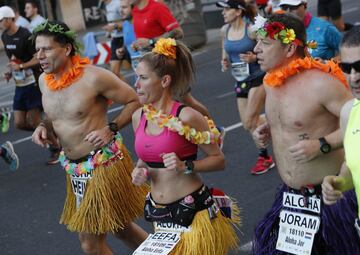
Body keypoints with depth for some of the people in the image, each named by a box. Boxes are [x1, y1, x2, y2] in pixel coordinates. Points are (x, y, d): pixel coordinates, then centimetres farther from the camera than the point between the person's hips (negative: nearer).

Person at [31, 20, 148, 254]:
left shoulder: (93, 77, -18)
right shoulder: (44, 80, 3)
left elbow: (135, 101, -10)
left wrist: (111, 129, -20)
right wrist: (44, 126, 0)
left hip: (104, 163, -7)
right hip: (75, 169, 7)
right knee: (120, 227, 19)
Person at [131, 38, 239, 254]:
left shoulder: (186, 117, -15)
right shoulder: (139, 117, 2)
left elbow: (219, 160, -9)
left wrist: (186, 166, -22)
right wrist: (139, 172, -2)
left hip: (192, 208, -6)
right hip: (159, 212, 6)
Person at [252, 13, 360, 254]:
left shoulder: (320, 82, -20)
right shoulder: (272, 81, 4)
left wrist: (321, 145, -27)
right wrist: (268, 130, 4)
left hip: (330, 196, -7)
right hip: (289, 196, 7)